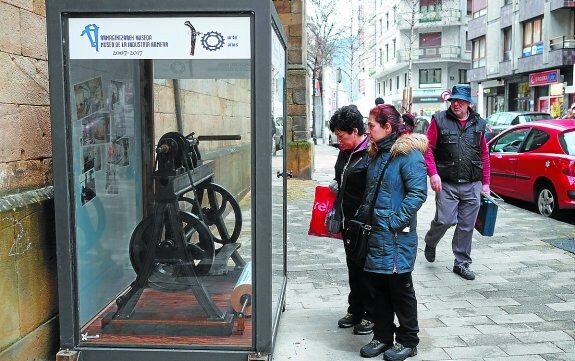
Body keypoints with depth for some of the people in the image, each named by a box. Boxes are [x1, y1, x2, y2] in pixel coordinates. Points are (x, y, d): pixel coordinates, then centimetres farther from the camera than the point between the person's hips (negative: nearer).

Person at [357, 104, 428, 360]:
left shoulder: (409, 154, -13)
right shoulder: (377, 154, 12)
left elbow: (418, 193, -18)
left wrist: (396, 221, -20)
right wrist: (362, 217, 12)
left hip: (396, 237, -8)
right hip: (374, 233, 8)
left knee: (399, 288, 4)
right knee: (376, 286, 13)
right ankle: (383, 337, 28)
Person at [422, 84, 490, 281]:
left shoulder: (478, 124, 10)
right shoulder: (439, 120, 1)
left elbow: (484, 155, 12)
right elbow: (428, 148, -2)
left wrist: (485, 183, 9)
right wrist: (433, 173, -12)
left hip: (472, 185, 3)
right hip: (446, 184, -3)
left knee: (467, 226, 7)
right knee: (445, 220, -10)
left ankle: (462, 263, 21)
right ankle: (430, 242, 24)